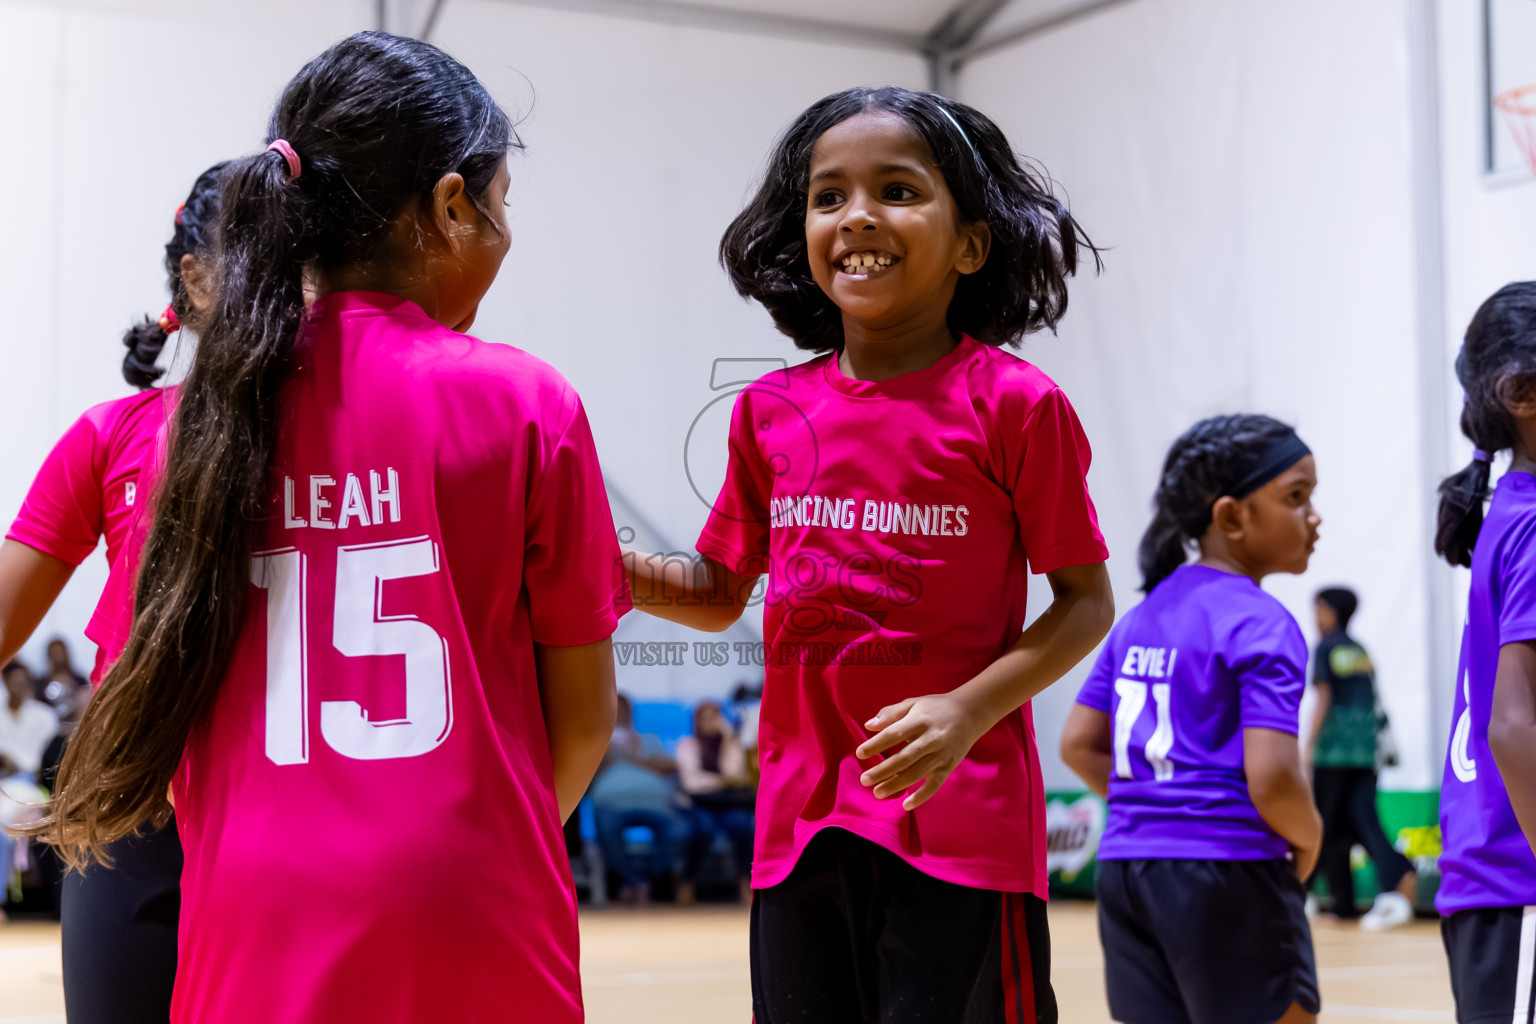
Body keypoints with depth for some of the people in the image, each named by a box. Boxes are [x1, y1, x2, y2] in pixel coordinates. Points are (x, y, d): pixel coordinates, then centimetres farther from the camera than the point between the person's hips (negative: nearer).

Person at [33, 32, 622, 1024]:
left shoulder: (212, 400, 3)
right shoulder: (523, 401, -6)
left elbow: (174, 696, 8)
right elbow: (585, 716, 0)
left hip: (253, 926, 3)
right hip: (469, 934, -3)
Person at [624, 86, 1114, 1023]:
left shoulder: (1013, 404, -6)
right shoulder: (771, 411, 7)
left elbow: (1086, 600, -2)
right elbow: (721, 592, 17)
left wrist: (968, 710, -16)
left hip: (960, 815, -4)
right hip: (801, 816, 4)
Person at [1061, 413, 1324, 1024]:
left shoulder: (1144, 614, 12)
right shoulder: (1260, 624, -11)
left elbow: (1079, 747, 13)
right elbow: (1271, 777, -21)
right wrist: (1308, 841, -2)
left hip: (1126, 863, 7)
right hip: (1229, 876, -7)